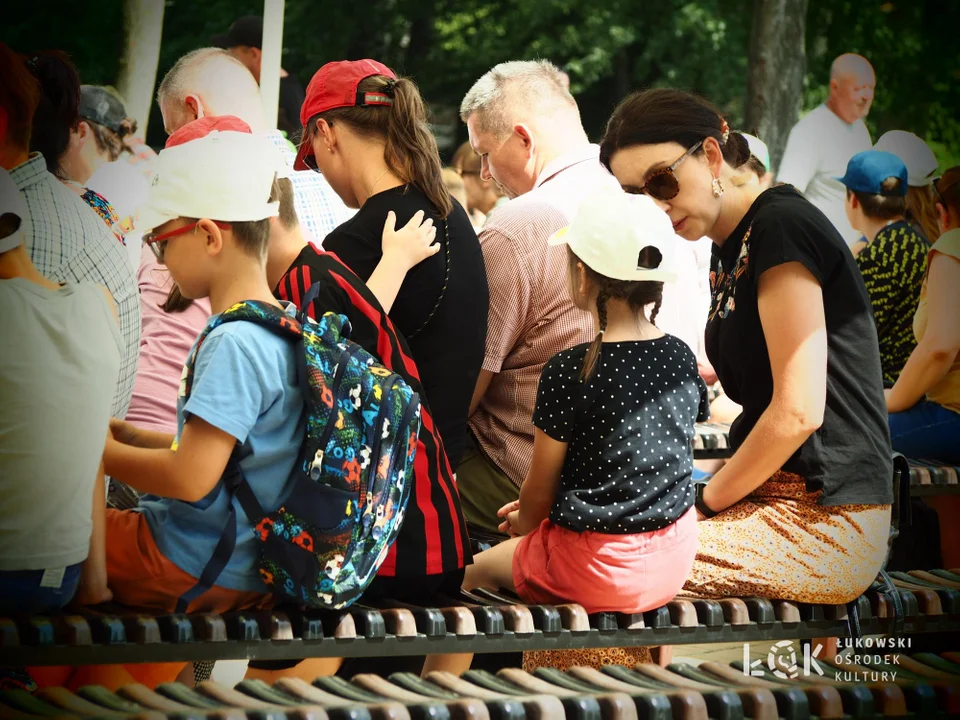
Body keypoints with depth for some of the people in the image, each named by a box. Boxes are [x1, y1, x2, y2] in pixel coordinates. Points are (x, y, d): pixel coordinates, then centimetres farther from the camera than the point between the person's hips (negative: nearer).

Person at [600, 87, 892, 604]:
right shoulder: (729, 250, 16)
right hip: (777, 500, 10)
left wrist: (707, 499, -8)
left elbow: (799, 411, -18)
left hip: (825, 523, -10)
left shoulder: (780, 225, -13)